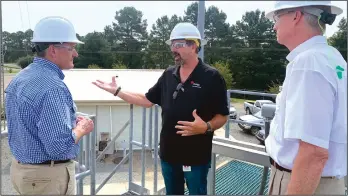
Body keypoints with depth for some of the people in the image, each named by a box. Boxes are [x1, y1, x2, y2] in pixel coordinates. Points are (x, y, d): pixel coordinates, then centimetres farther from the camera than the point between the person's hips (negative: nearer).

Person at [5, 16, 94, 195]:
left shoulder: (19, 79, 4)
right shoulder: (53, 87, -25)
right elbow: (60, 146, -30)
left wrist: (71, 122, 8)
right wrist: (81, 128, -11)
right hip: (48, 176, -8)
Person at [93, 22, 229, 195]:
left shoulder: (211, 77, -11)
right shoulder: (168, 74, 4)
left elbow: (222, 116, -9)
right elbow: (147, 100, 11)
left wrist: (206, 127, -29)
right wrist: (116, 91, 7)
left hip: (196, 156, -5)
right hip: (168, 153, 5)